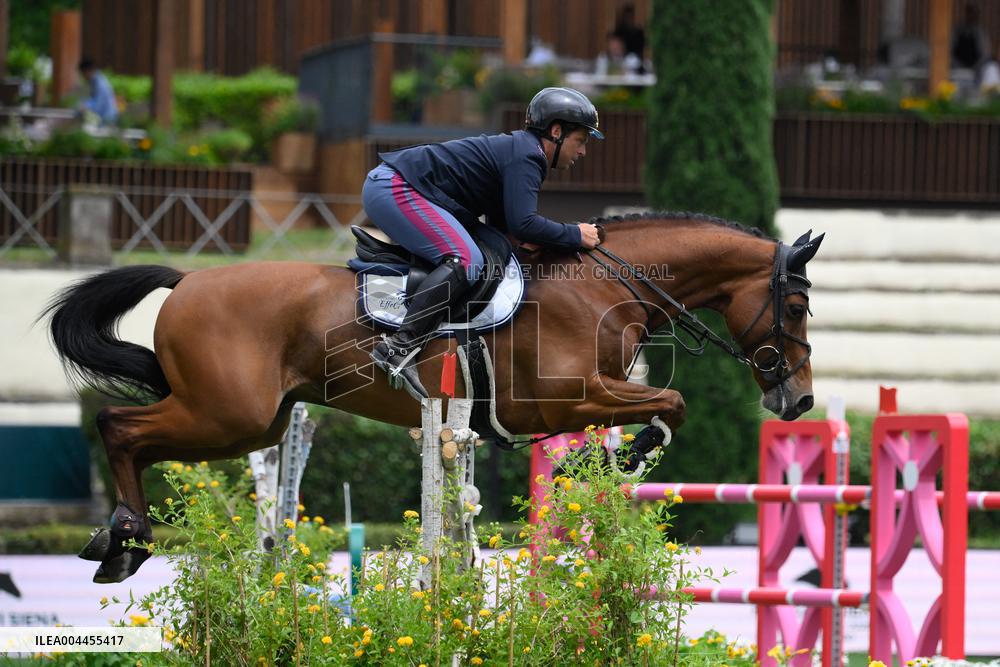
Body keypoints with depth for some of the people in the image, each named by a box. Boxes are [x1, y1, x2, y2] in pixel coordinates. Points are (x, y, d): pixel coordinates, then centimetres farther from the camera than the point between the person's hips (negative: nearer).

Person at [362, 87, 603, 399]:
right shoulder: (526, 156, -13)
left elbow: (500, 223, 22)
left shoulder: (521, 151, 20)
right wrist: (575, 236, -12)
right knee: (465, 259, -25)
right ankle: (399, 348, -36)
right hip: (395, 189, -11)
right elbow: (522, 224, -24)